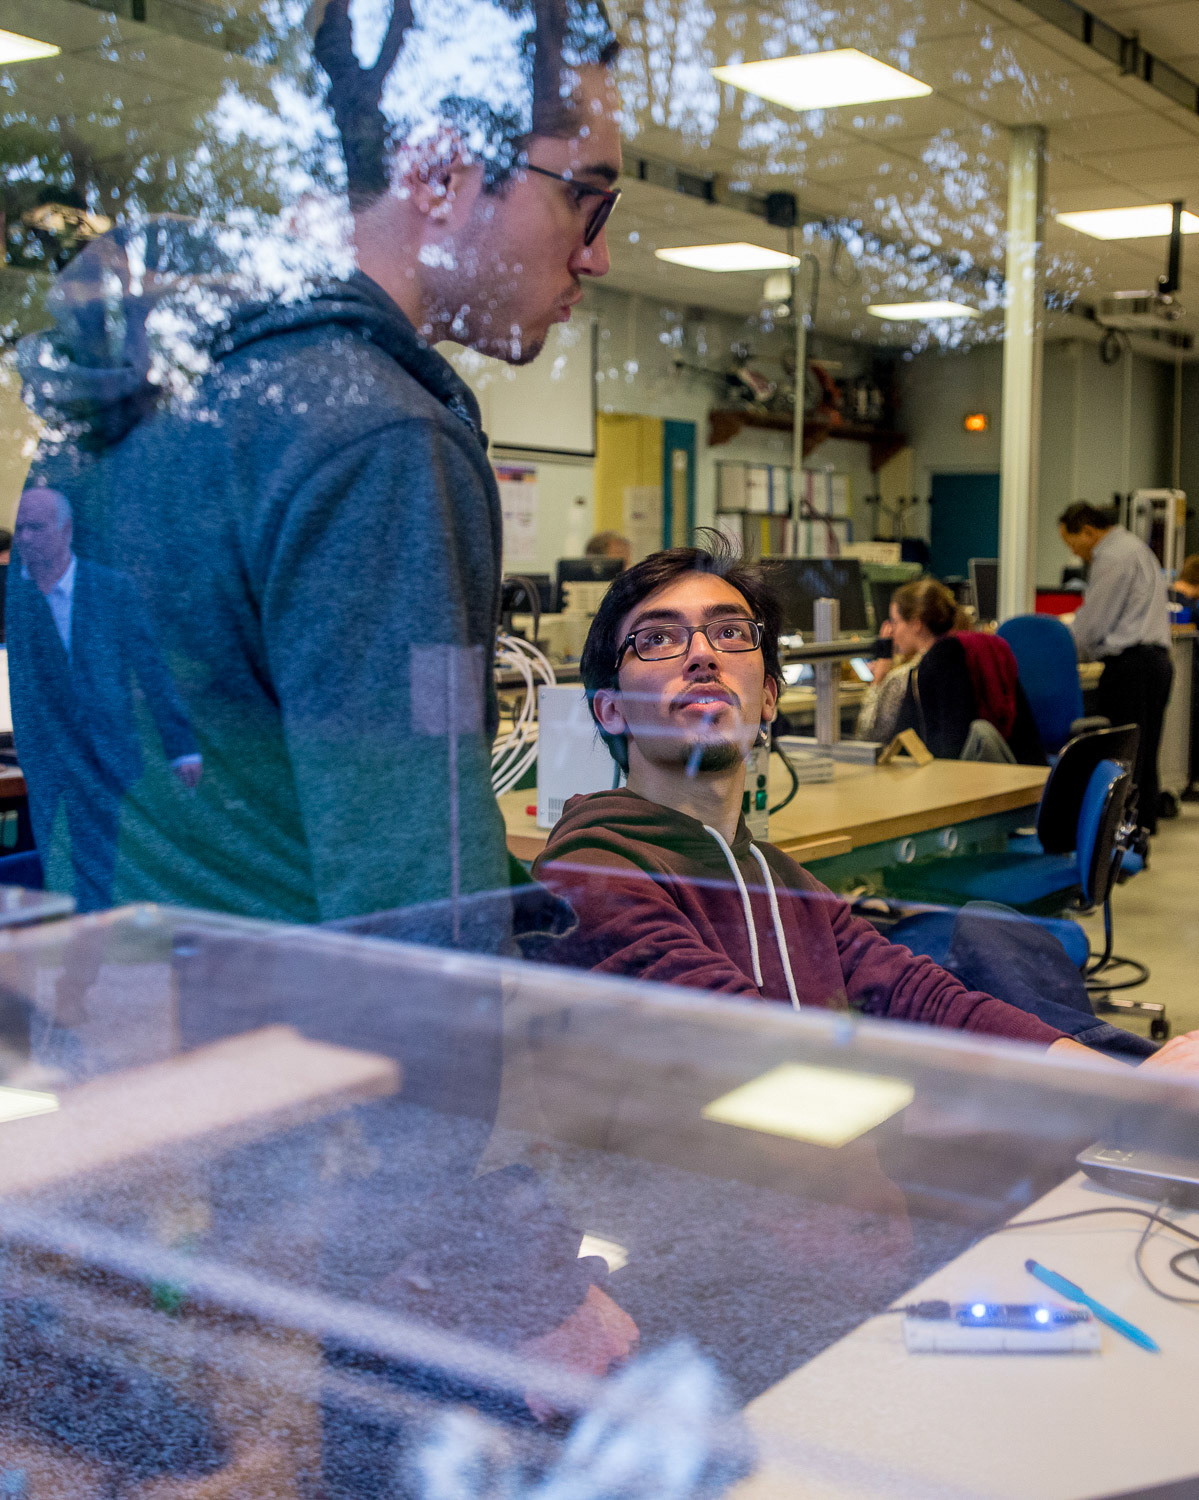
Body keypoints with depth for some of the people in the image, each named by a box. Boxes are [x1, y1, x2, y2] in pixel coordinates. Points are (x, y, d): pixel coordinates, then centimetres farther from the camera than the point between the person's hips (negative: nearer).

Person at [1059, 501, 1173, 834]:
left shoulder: (1112, 557, -11)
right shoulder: (1134, 546, 22)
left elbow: (1093, 621, -11)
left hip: (1130, 663, -10)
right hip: (1157, 656, 10)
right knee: (1144, 748, 12)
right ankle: (1146, 818, 17)